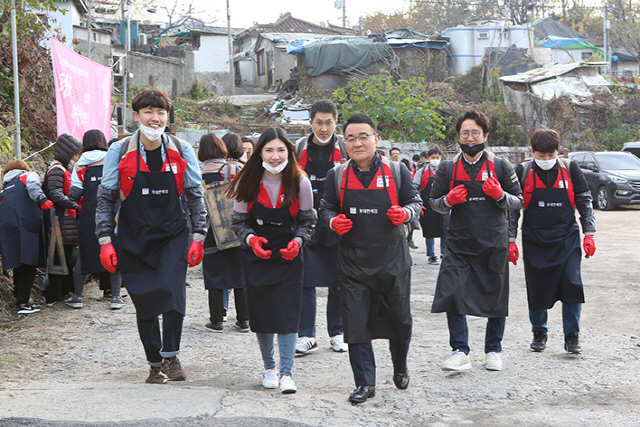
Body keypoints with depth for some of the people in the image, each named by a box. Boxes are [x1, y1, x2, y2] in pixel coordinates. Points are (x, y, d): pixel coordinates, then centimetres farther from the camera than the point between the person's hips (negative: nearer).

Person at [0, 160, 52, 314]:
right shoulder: (29, 176, 15)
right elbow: (33, 187, -8)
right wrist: (42, 200, -23)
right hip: (27, 225, -5)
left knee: (19, 266, 14)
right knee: (29, 265, -6)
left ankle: (20, 300, 20)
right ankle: (23, 303, -11)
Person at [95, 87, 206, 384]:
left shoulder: (181, 151, 0)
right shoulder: (119, 152, -3)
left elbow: (196, 197, 5)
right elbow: (105, 198, 1)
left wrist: (198, 237, -1)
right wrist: (105, 242, -5)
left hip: (173, 234, 0)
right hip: (134, 239, 0)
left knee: (172, 290, -20)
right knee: (145, 303, 5)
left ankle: (171, 356, -6)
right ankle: (155, 364, 21)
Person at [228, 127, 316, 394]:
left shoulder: (299, 182, -7)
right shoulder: (247, 182, -6)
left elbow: (307, 221, 2)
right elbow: (239, 220, 1)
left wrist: (298, 241, -17)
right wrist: (251, 239, -18)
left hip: (289, 255, -1)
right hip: (256, 256, 1)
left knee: (287, 312, -10)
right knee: (261, 311, 4)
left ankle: (286, 373, -6)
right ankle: (269, 367, 22)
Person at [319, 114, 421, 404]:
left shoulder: (396, 171, 0)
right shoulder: (337, 176, 3)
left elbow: (415, 202, 6)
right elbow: (326, 208, 10)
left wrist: (406, 213, -16)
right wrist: (333, 222, -12)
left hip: (392, 260, 0)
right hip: (353, 263, 1)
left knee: (398, 319, 11)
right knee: (356, 323, -2)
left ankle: (400, 368, 38)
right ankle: (365, 383, 7)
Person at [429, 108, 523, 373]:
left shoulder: (500, 167, 2)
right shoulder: (447, 168, 5)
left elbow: (519, 201, 6)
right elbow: (434, 202, 11)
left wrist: (500, 195, -15)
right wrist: (448, 200, -11)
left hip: (494, 244, 0)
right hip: (459, 244, 0)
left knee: (496, 297, 7)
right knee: (452, 294, -11)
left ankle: (493, 350, 23)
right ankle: (460, 352, -2)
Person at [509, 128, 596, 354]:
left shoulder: (570, 169, 1)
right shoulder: (522, 172, -1)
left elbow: (585, 202, 7)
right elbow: (512, 208, 4)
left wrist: (589, 234, 2)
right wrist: (510, 240, 0)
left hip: (567, 239, 0)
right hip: (535, 241, 0)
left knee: (572, 284, -10)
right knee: (537, 289, 4)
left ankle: (571, 336, 2)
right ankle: (539, 333, 24)